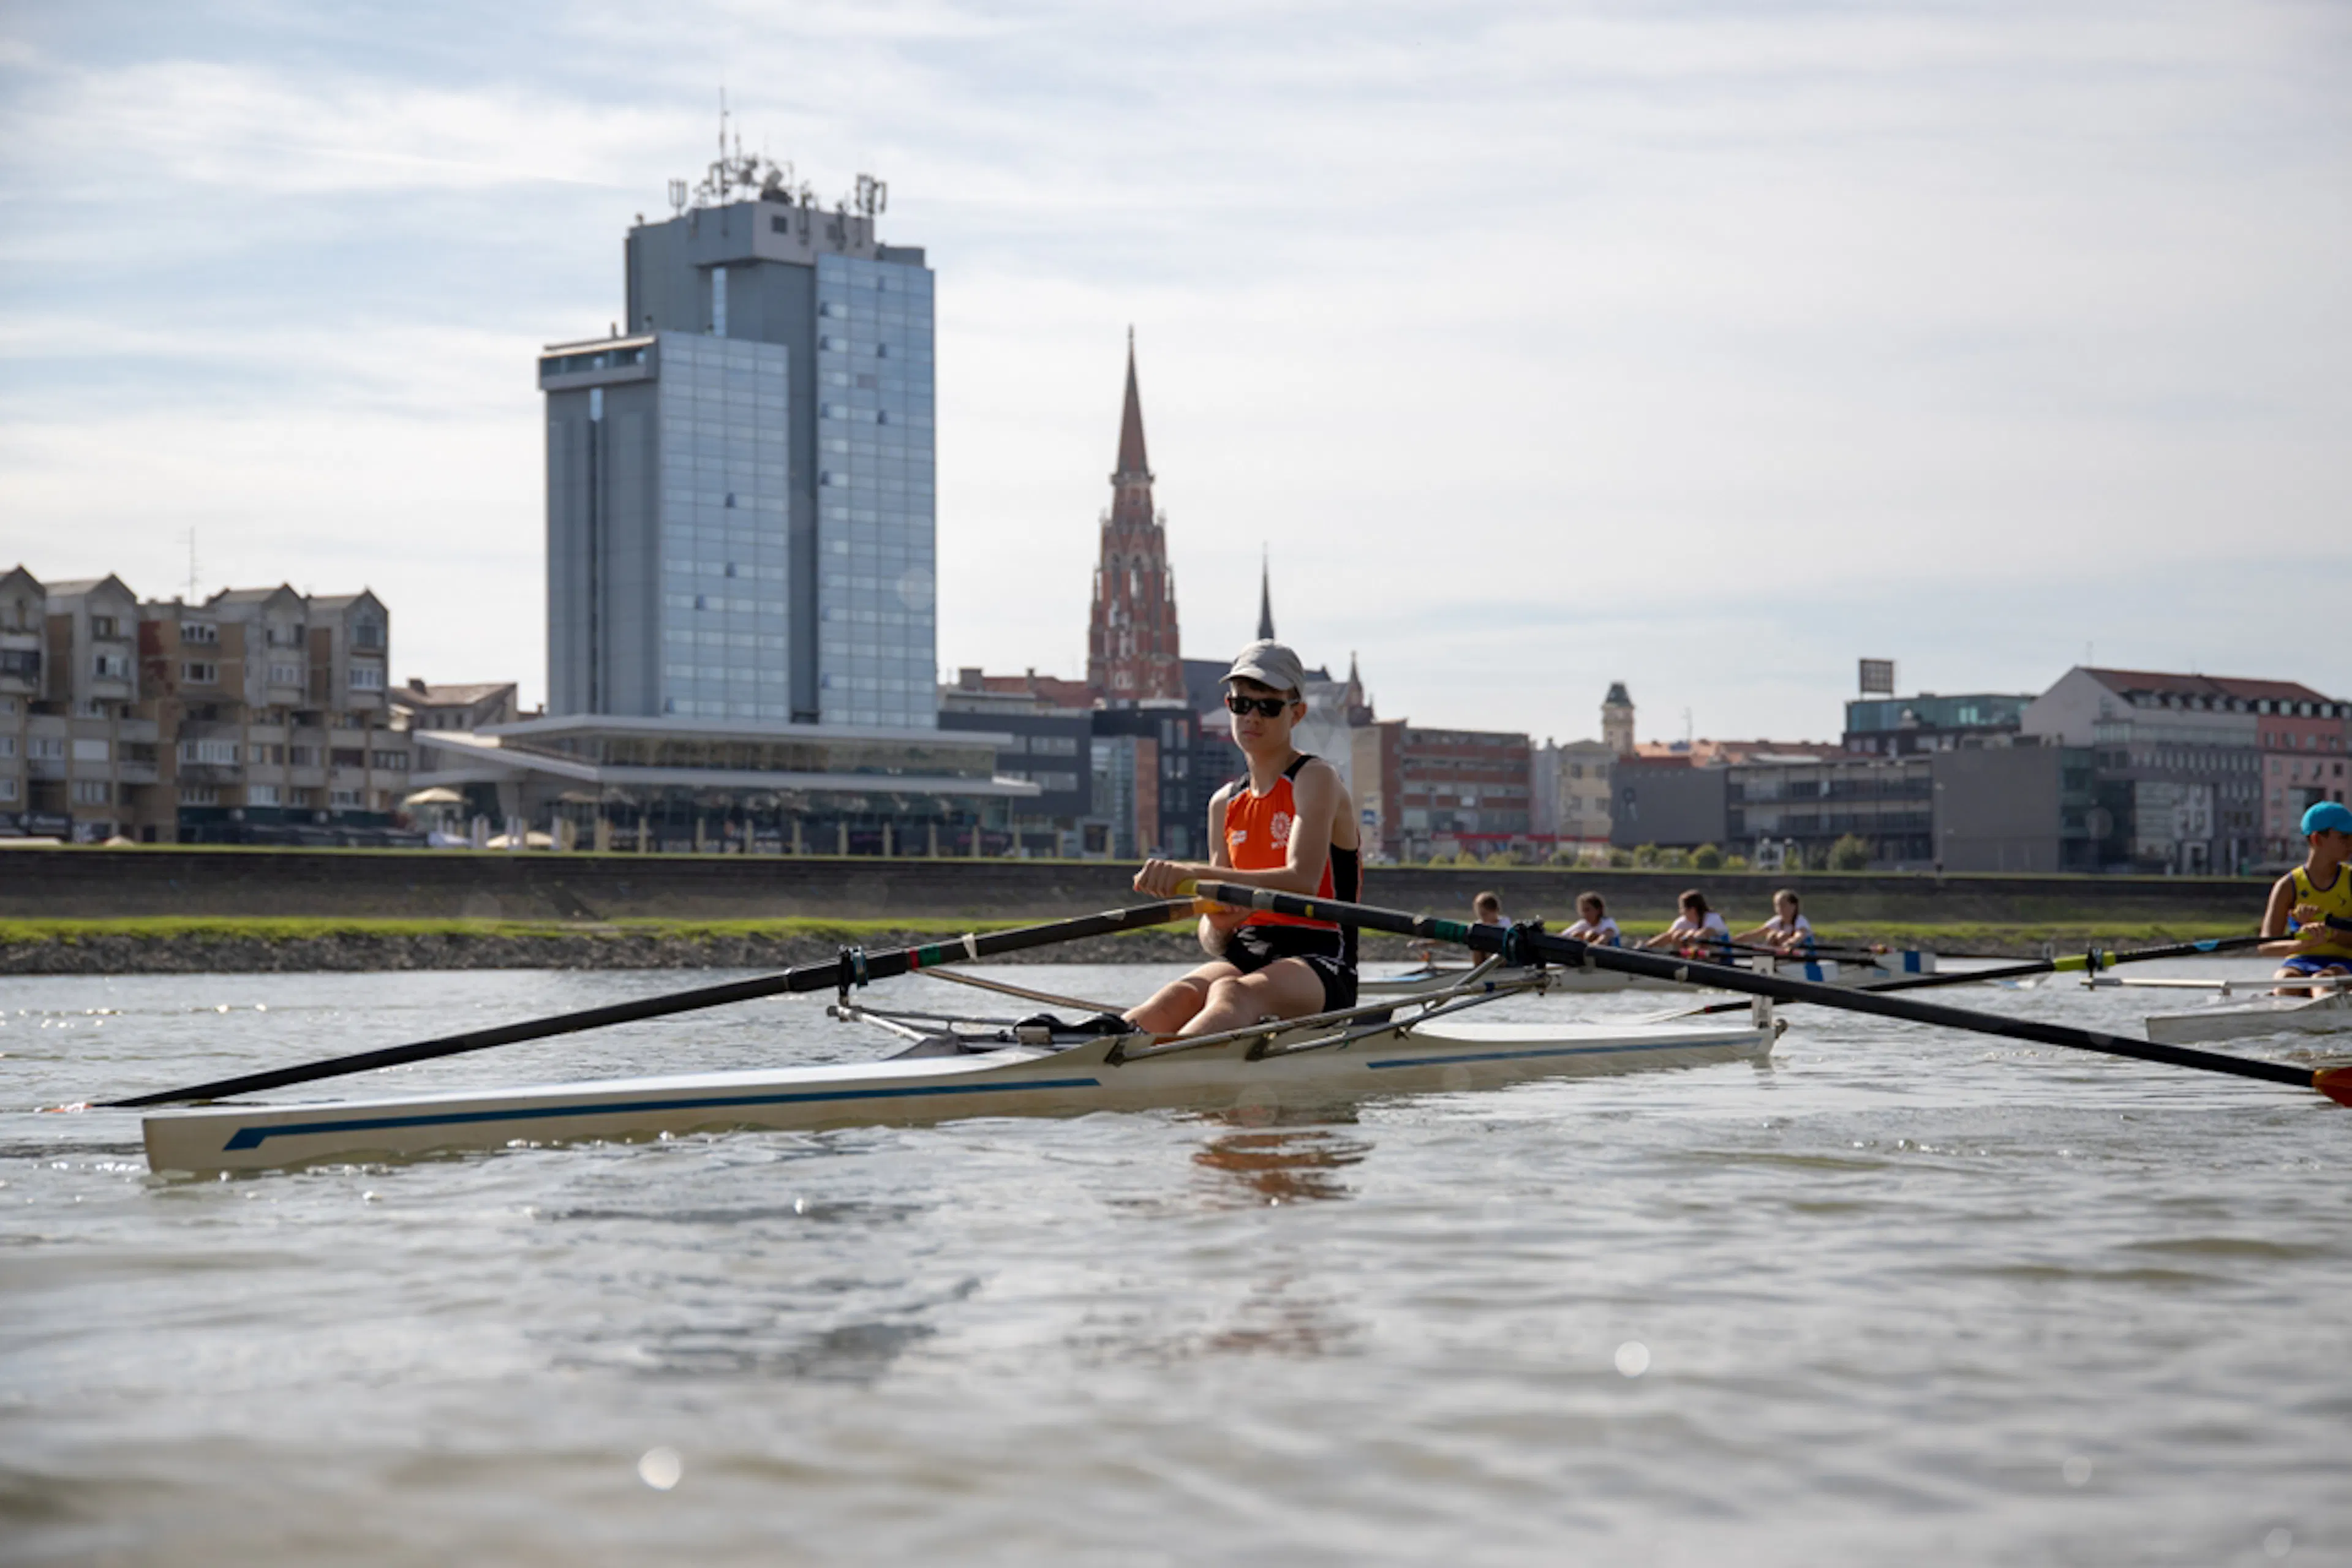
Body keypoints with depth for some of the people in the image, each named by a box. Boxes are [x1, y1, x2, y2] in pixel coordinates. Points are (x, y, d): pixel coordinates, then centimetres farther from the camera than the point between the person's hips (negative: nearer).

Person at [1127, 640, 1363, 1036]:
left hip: (1319, 964, -5)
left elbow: (1302, 882, -20)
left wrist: (1196, 874, -33)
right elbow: (1213, 941, 16)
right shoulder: (1225, 804, 19)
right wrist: (1216, 929, -12)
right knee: (1179, 996, -32)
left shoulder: (1315, 780, 0)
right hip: (1245, 955, 5)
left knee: (1231, 995, -40)